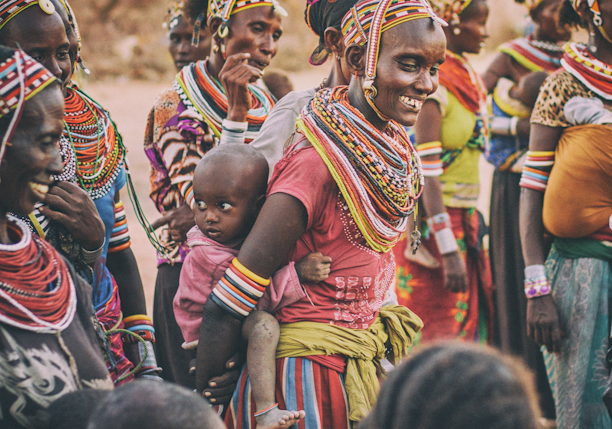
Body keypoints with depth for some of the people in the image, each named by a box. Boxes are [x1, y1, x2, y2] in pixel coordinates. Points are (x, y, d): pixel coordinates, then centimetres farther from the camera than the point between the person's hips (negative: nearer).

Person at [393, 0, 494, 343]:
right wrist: (448, 249, -24)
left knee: (473, 323, 10)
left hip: (465, 221, 9)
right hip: (435, 224, -9)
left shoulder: (469, 79, 11)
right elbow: (426, 173, -21)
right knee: (440, 339, -3)